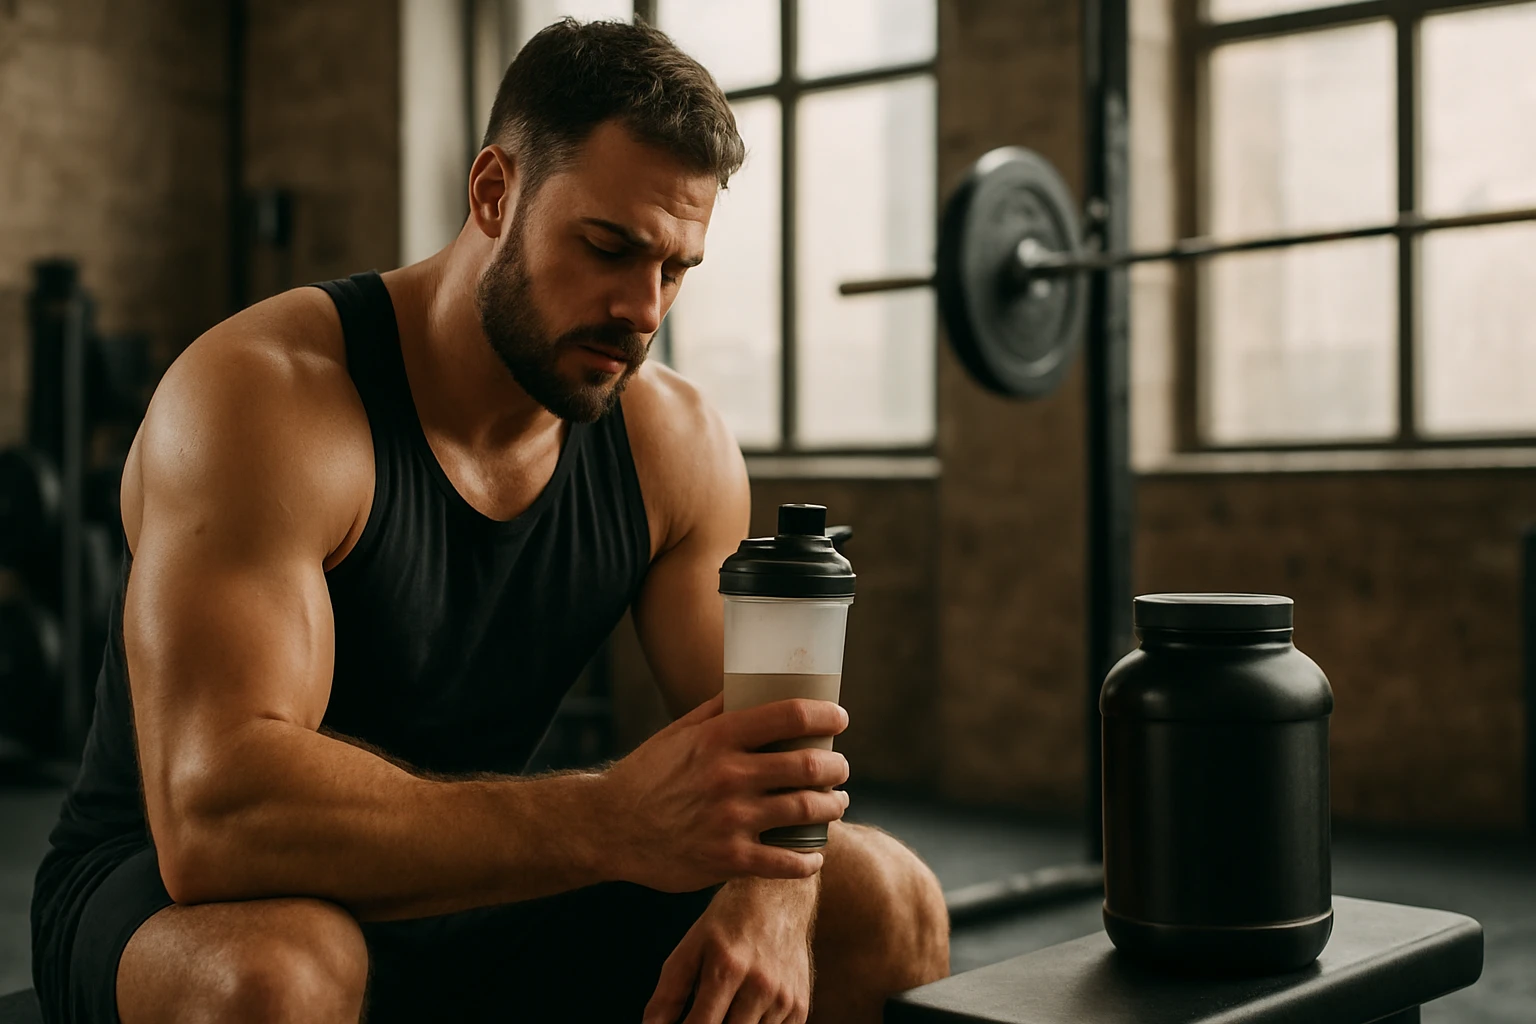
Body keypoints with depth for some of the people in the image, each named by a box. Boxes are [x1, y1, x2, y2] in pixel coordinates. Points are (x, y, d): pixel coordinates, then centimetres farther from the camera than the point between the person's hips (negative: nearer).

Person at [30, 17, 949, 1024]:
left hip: (474, 894, 5)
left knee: (886, 905, -9)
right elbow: (214, 810, -35)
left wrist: (771, 889, -27)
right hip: (177, 901, -4)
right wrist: (611, 817, -45)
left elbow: (763, 733, -2)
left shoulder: (677, 443, -4)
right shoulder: (262, 395, -23)